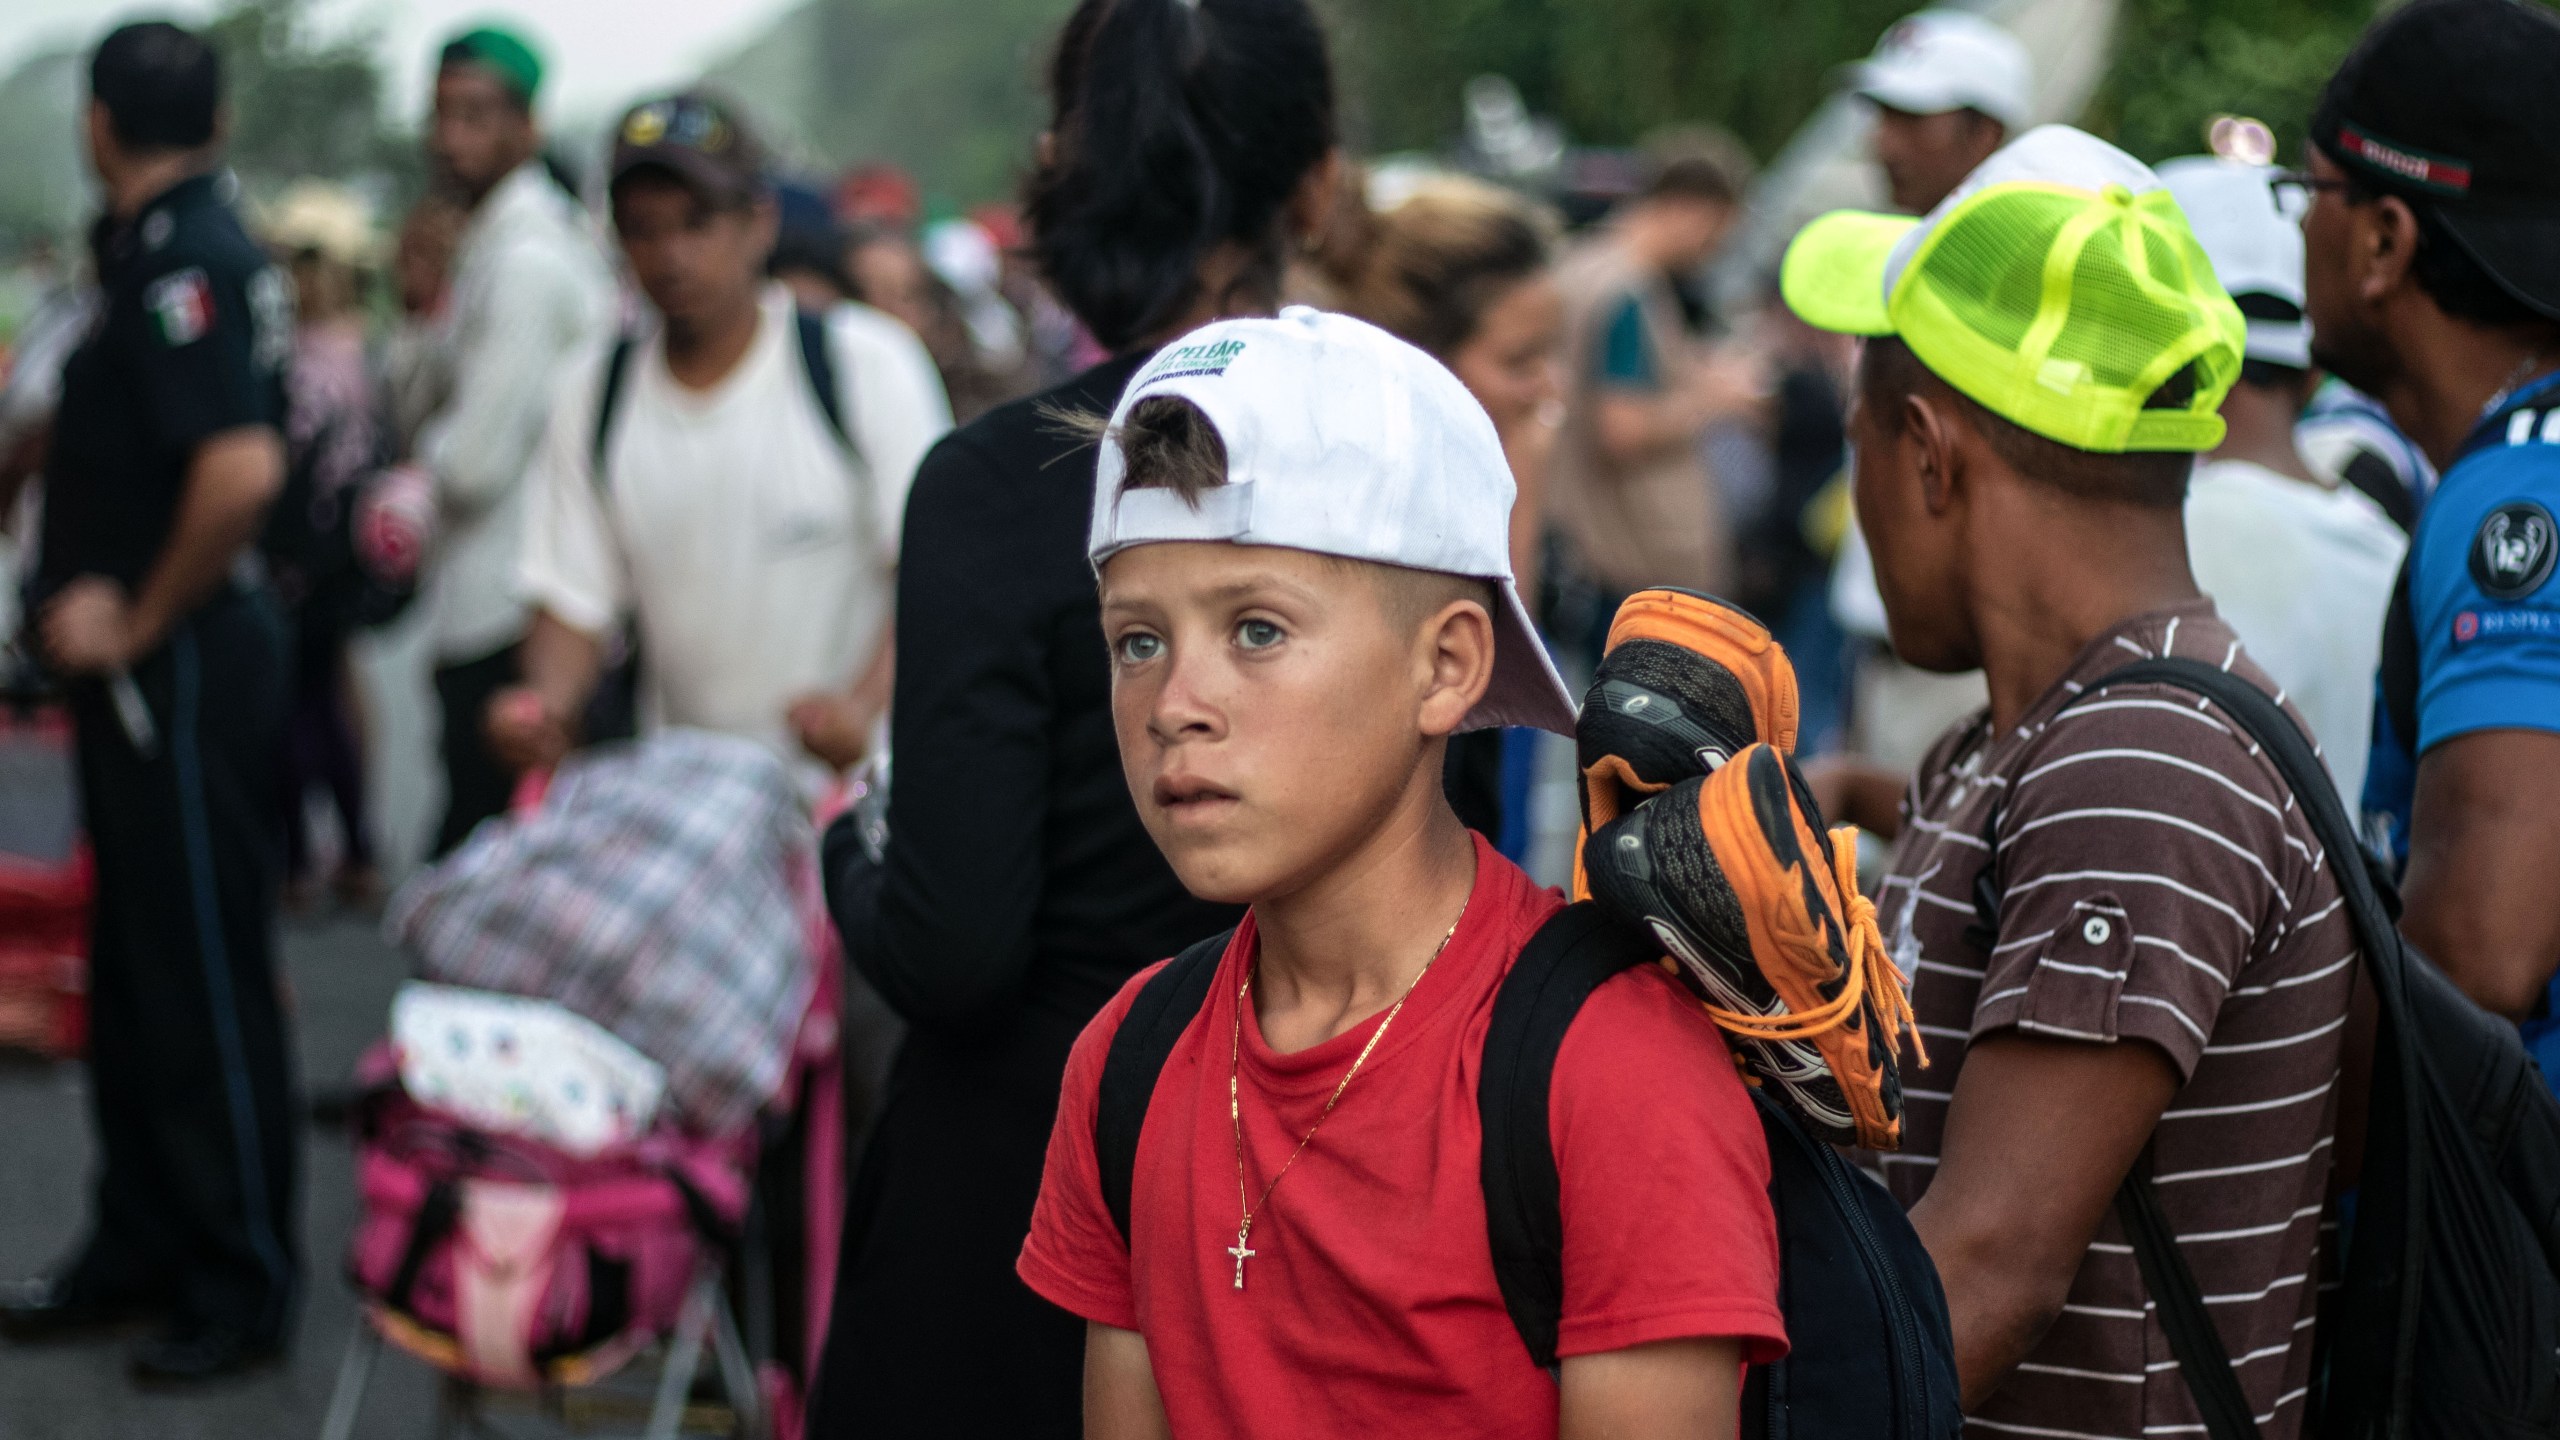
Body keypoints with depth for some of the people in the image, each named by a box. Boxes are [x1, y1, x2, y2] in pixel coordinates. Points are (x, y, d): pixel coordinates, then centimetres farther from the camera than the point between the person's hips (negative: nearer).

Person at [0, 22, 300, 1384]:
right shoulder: (161, 248, 11)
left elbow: (242, 467, -31)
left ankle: (244, 1284, 9)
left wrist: (141, 620, -18)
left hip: (180, 662, -10)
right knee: (133, 971, 17)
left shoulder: (179, 261, -19)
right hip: (138, 667, 10)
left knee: (206, 977, 0)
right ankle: (142, 1248, 28)